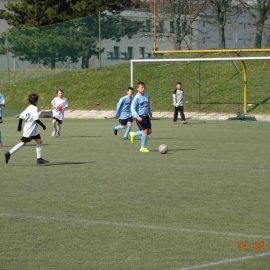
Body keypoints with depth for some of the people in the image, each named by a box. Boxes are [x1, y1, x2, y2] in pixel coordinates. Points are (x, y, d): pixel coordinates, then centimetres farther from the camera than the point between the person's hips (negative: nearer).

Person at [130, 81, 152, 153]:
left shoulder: (146, 95, 6)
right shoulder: (136, 97, -13)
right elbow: (132, 108, -15)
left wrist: (150, 112, 29)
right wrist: (137, 116, -26)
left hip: (146, 116, 7)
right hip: (140, 117, -7)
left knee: (149, 131, 7)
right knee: (145, 131, -13)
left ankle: (133, 134, 26)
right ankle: (142, 148, 1)